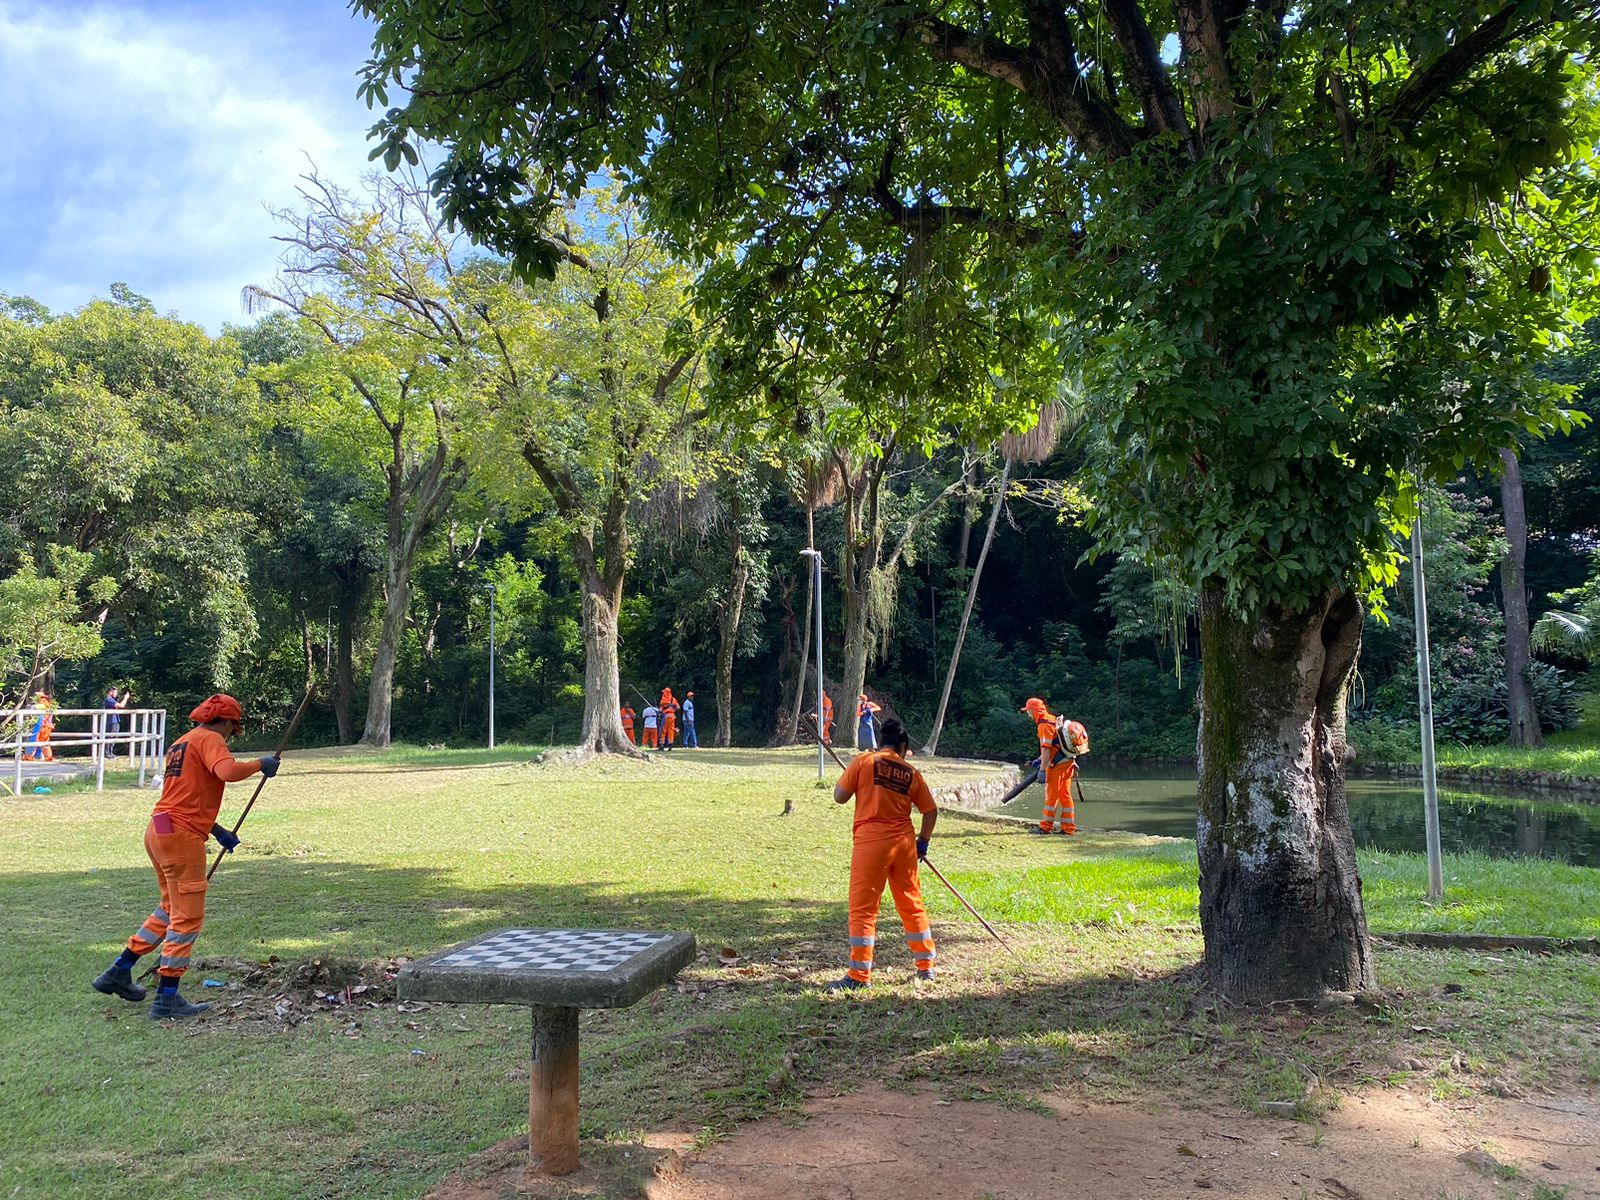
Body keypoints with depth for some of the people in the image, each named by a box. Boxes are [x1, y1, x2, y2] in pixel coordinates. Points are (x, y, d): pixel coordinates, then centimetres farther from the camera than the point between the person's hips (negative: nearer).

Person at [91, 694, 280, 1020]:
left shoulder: (182, 742, 22)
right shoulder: (209, 738, -6)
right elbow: (228, 771, -27)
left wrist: (217, 831, 22)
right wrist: (260, 764, -10)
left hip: (158, 831, 10)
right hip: (181, 836, -10)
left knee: (172, 908, 23)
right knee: (188, 918, -3)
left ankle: (118, 973, 28)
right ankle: (167, 999, 0)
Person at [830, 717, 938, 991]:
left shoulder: (863, 761, -2)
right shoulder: (911, 773, 8)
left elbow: (839, 796, -2)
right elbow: (931, 810, 10)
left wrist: (851, 774, 16)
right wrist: (923, 841, 22)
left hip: (871, 843, -4)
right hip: (903, 844, 4)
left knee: (863, 908, 1)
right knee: (912, 904, 16)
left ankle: (860, 974, 1)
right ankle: (926, 966, 26)